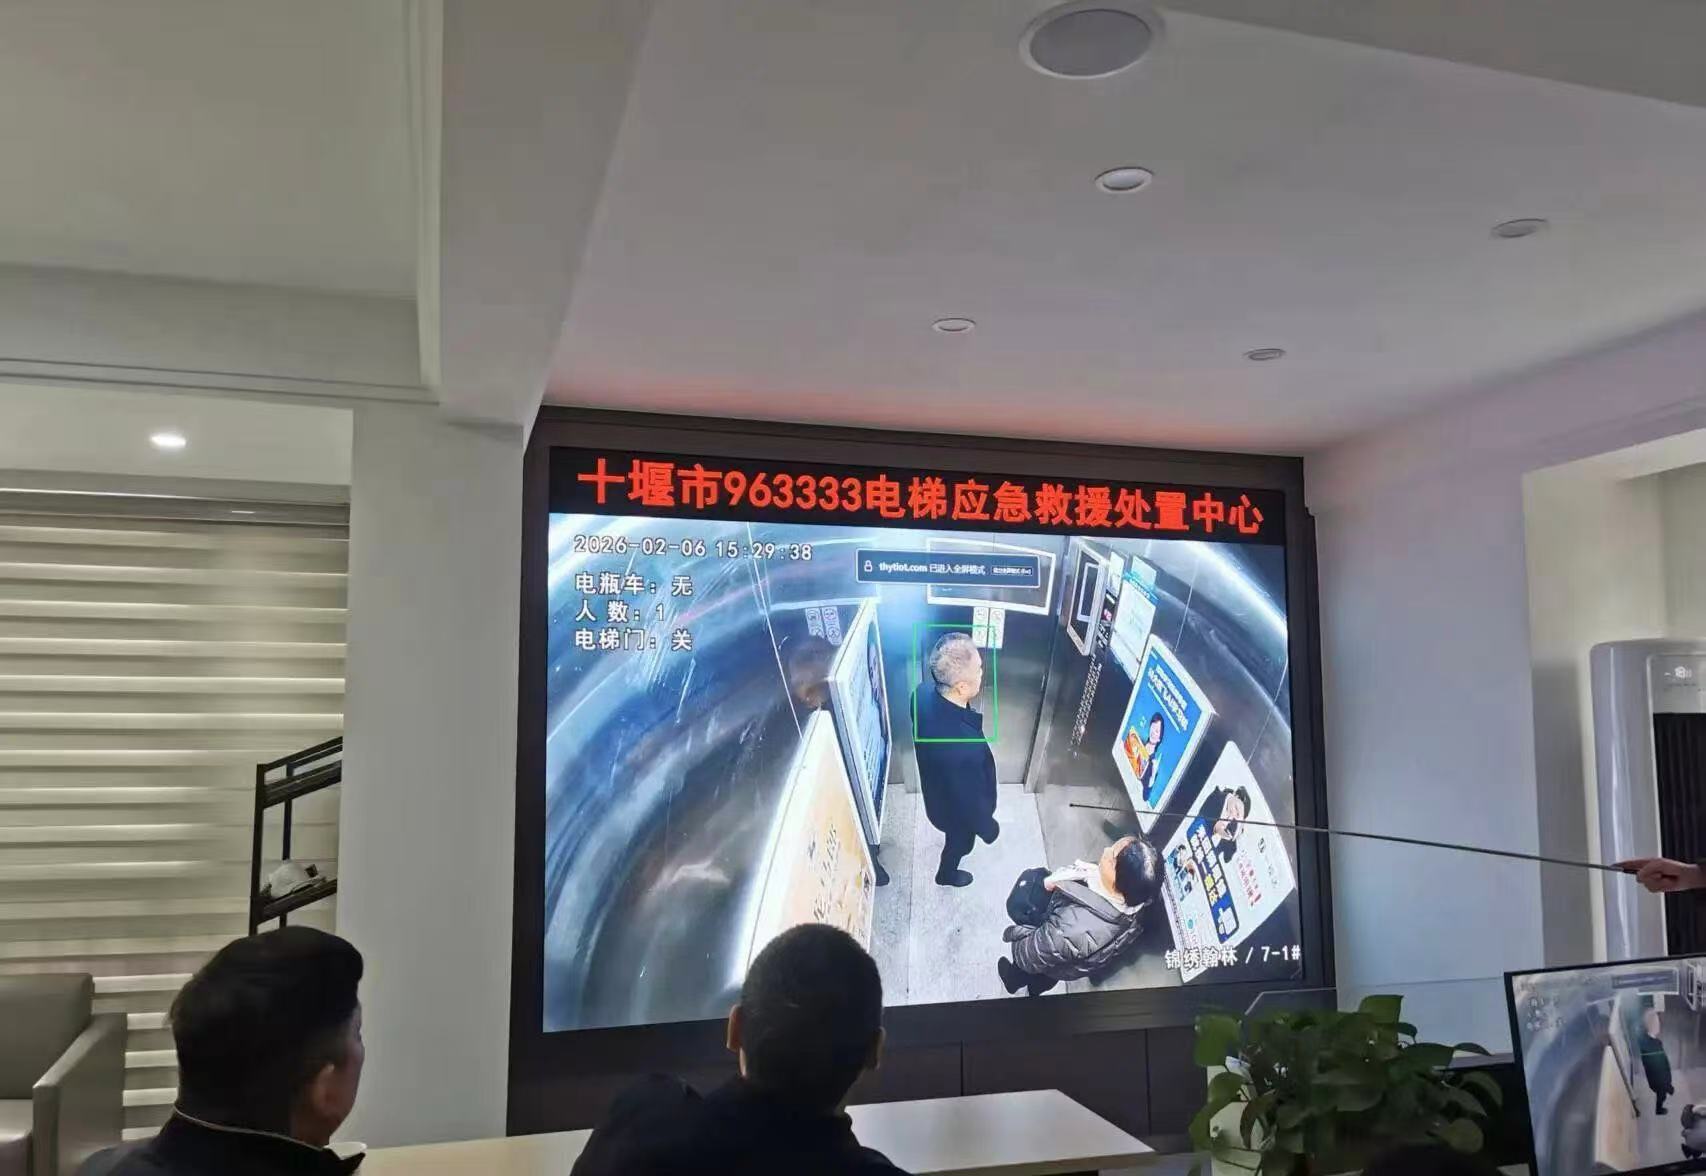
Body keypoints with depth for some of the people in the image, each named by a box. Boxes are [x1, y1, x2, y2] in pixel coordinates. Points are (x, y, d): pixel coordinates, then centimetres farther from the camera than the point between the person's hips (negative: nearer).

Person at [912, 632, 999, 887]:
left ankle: (949, 849, 70)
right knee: (960, 842, 30)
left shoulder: (923, 693, -27)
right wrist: (988, 827, -9)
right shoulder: (963, 747, -49)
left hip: (936, 789, 6)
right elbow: (971, 800, -29)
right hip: (957, 809, -6)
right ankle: (946, 874, 60)